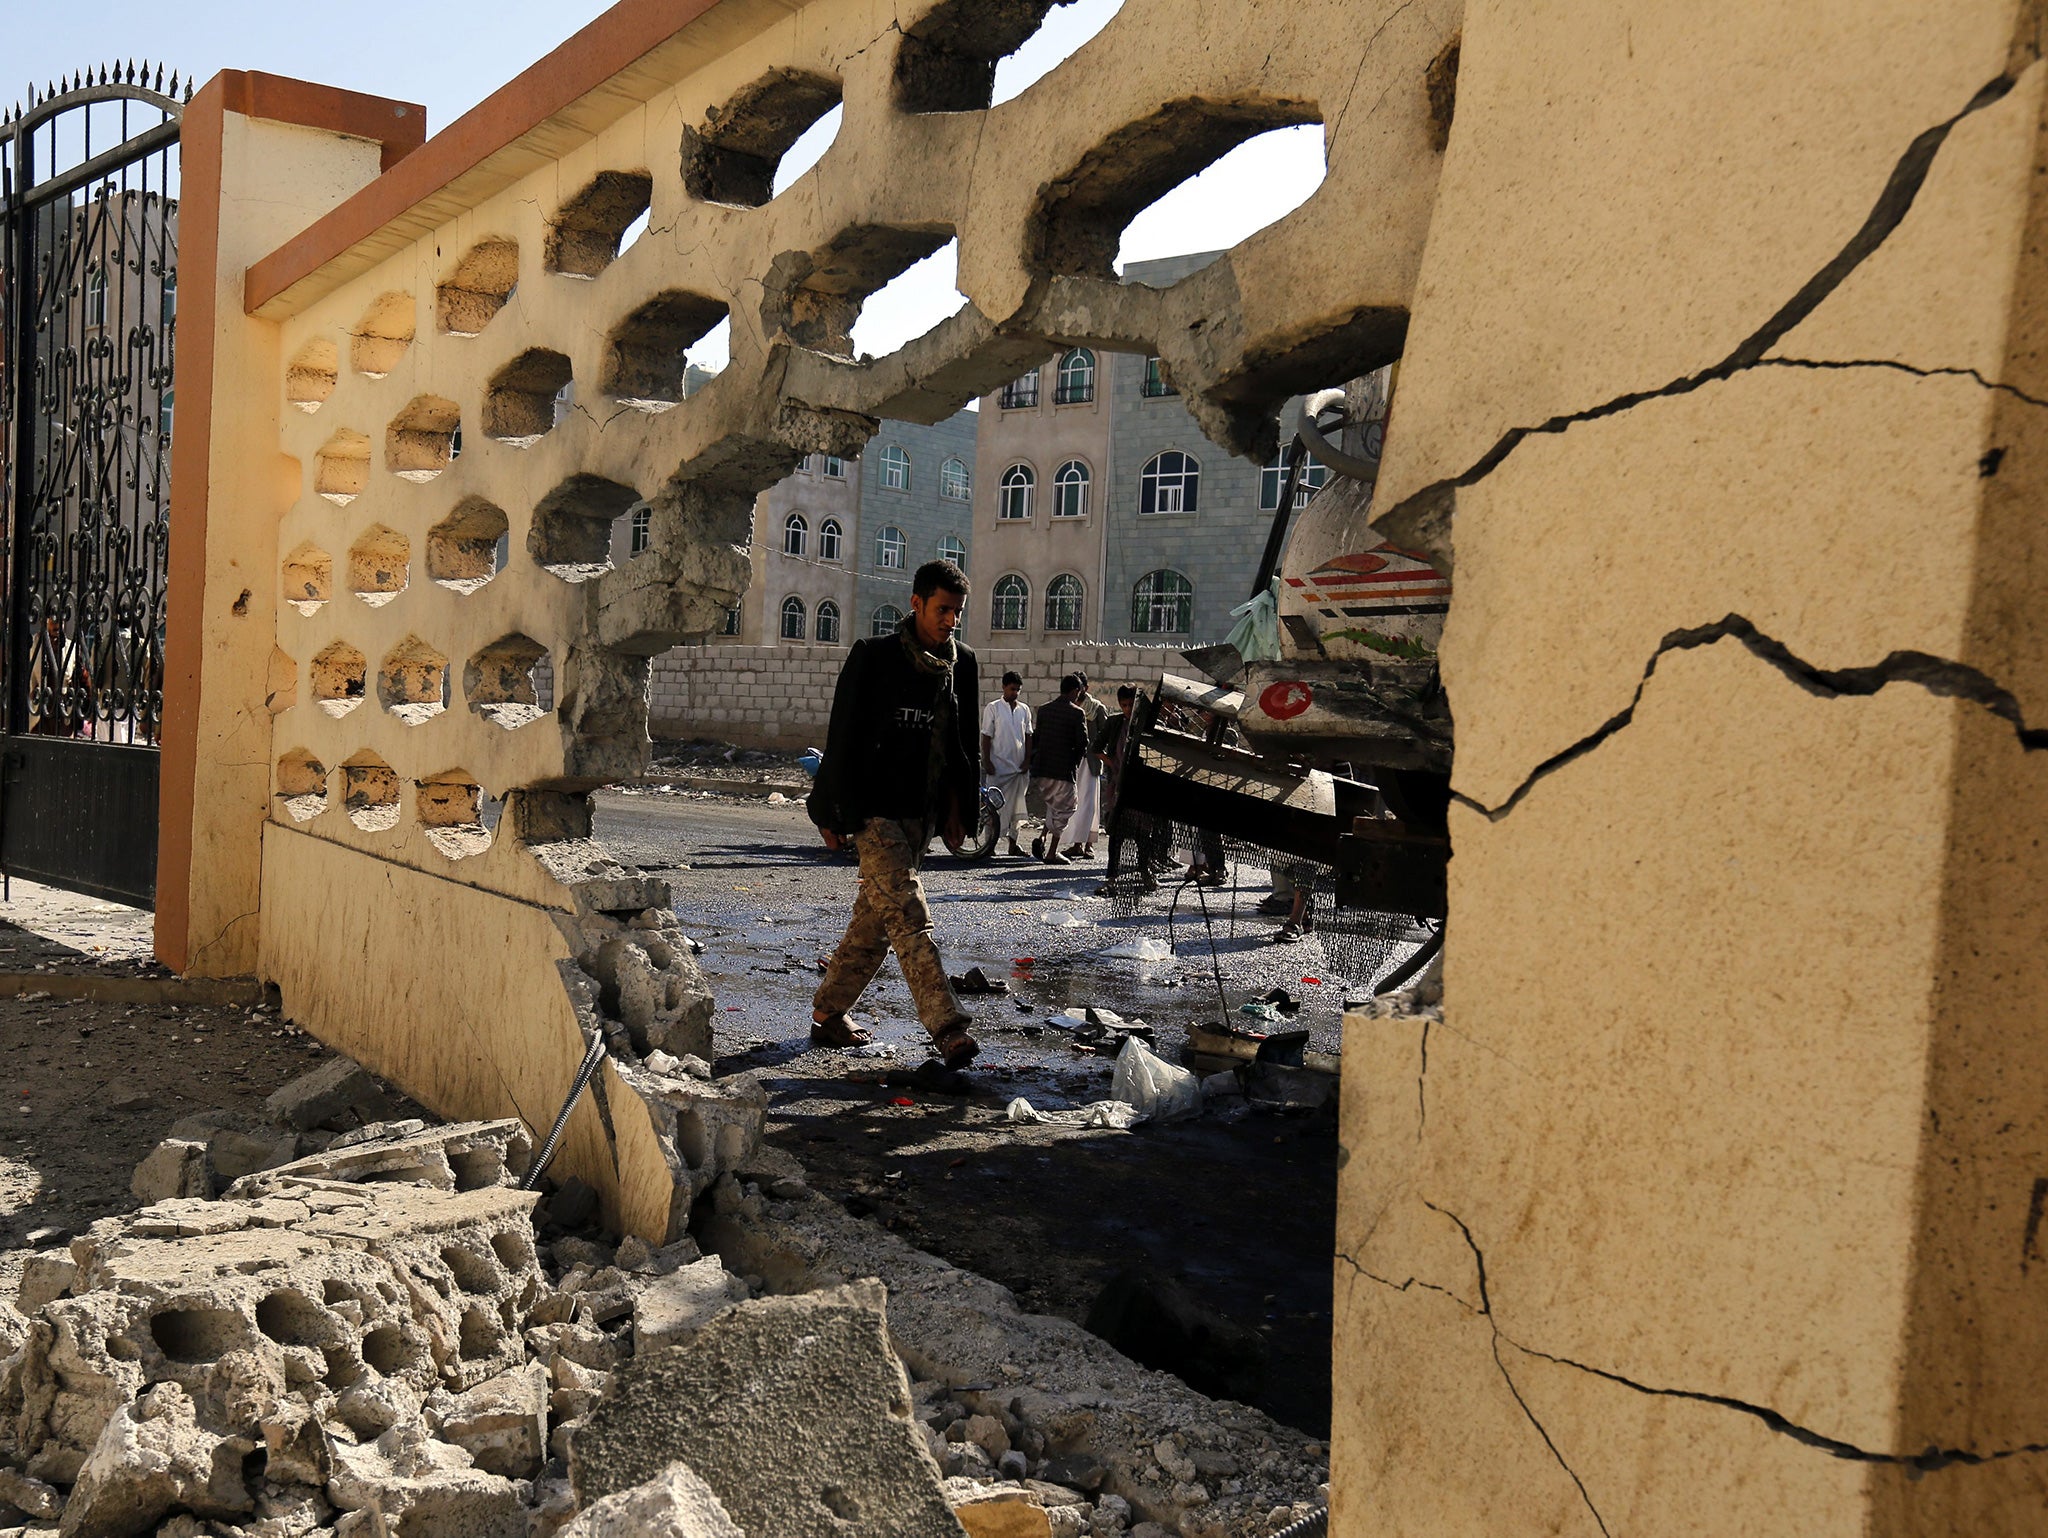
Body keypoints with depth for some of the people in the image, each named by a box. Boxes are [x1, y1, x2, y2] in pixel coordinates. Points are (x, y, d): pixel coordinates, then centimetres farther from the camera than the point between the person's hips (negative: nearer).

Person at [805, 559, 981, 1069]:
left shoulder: (961, 666, 10)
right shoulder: (873, 657, -7)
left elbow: (963, 746, 18)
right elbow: (843, 737, -6)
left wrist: (958, 811, 13)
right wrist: (836, 813, -8)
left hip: (920, 815, 6)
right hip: (874, 812, -6)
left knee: (875, 919, 13)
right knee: (909, 916, -15)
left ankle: (828, 1012, 26)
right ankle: (948, 1028, -21)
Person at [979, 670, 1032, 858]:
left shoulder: (1024, 709, 10)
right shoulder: (993, 708, -1)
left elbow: (1028, 736, 13)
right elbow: (986, 736, -2)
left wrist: (1027, 761, 4)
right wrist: (986, 762, -8)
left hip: (1018, 765, 4)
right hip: (998, 765, -4)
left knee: (1015, 805, 7)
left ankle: (1013, 842, 13)